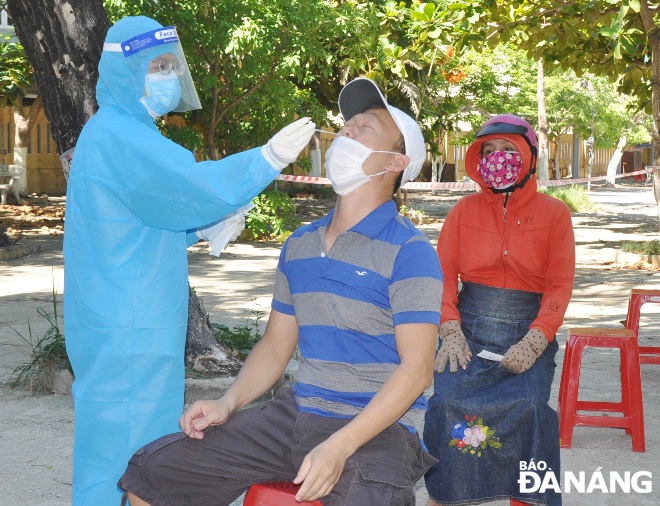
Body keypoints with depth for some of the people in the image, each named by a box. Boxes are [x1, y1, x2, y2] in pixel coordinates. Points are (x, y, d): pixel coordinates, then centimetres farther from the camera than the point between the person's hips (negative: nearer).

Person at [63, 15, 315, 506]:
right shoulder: (116, 135, -16)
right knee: (125, 447, -6)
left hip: (142, 325, 11)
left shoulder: (130, 133, 17)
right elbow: (191, 185, -28)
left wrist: (201, 229, 13)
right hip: (126, 333, -11)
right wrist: (267, 159, -29)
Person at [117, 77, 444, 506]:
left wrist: (340, 447, -22)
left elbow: (417, 368, -14)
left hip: (378, 428, -6)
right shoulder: (299, 245, 14)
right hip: (295, 414, 7)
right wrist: (228, 404, 2)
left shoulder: (408, 249, -8)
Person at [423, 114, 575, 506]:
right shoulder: (465, 210, 11)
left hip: (529, 337, -1)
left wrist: (533, 343, -16)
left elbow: (560, 286, -2)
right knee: (449, 401, -24)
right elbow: (444, 275, 3)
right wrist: (451, 333, -13)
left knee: (527, 404, -28)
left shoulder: (554, 214, 6)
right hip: (469, 332, 1)